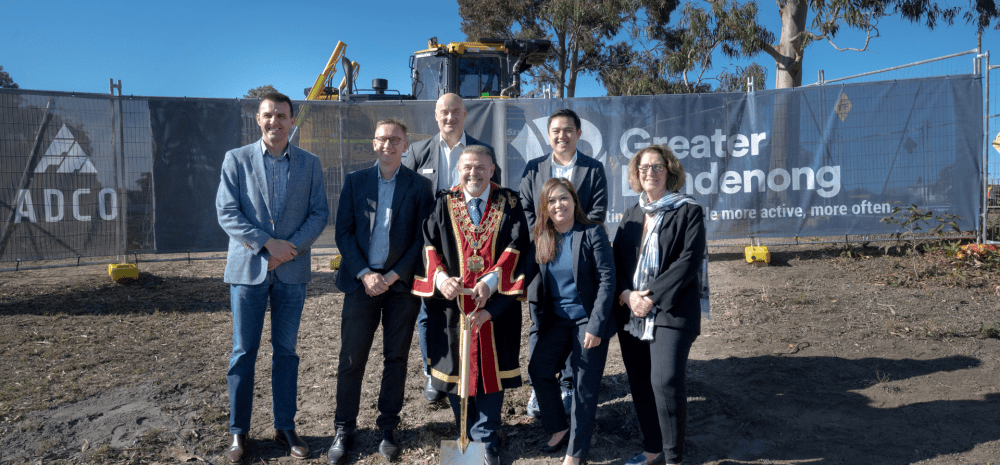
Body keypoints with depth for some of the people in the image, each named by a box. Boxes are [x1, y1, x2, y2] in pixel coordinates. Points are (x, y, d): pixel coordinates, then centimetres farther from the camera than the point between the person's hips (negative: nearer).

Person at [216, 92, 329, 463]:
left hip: (292, 270, 1)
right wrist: (267, 243, -14)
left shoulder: (310, 164, 6)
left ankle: (285, 428, 20)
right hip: (248, 267, -1)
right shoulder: (236, 159, 3)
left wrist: (291, 248, -11)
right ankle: (239, 433, 17)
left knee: (286, 351, 9)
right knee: (243, 352, 4)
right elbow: (226, 212, -4)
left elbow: (319, 213, 2)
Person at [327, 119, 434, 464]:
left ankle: (388, 429, 21)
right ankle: (344, 430, 15)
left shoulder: (419, 186, 2)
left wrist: (394, 275, -10)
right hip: (362, 281, 1)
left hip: (401, 283, 0)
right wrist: (364, 273, -9)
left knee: (396, 359, 8)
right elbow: (343, 231, 3)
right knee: (351, 358, 2)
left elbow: (422, 238, -2)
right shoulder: (355, 181, 7)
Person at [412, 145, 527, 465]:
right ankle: (466, 436, 26)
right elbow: (430, 245, 0)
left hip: (494, 303, -1)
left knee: (490, 368, 4)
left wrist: (491, 280, -20)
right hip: (453, 300, 1)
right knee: (456, 366, 8)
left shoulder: (508, 204, 3)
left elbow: (516, 246, -6)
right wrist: (440, 277, -18)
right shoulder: (444, 204, 6)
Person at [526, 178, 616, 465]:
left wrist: (596, 326, -19)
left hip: (588, 320, -5)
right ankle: (559, 430, 28)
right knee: (539, 369, 6)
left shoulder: (592, 233, -13)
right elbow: (527, 272, 2)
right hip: (557, 319, 5)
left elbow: (607, 280, -15)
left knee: (584, 386, 2)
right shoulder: (542, 237, 2)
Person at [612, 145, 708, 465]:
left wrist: (653, 296, -16)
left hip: (671, 312, -5)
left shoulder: (688, 212, 0)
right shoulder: (631, 216, 17)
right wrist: (627, 294, -8)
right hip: (631, 314, 5)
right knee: (640, 384, 9)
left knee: (665, 382, -12)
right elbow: (617, 261, 11)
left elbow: (688, 261, -10)